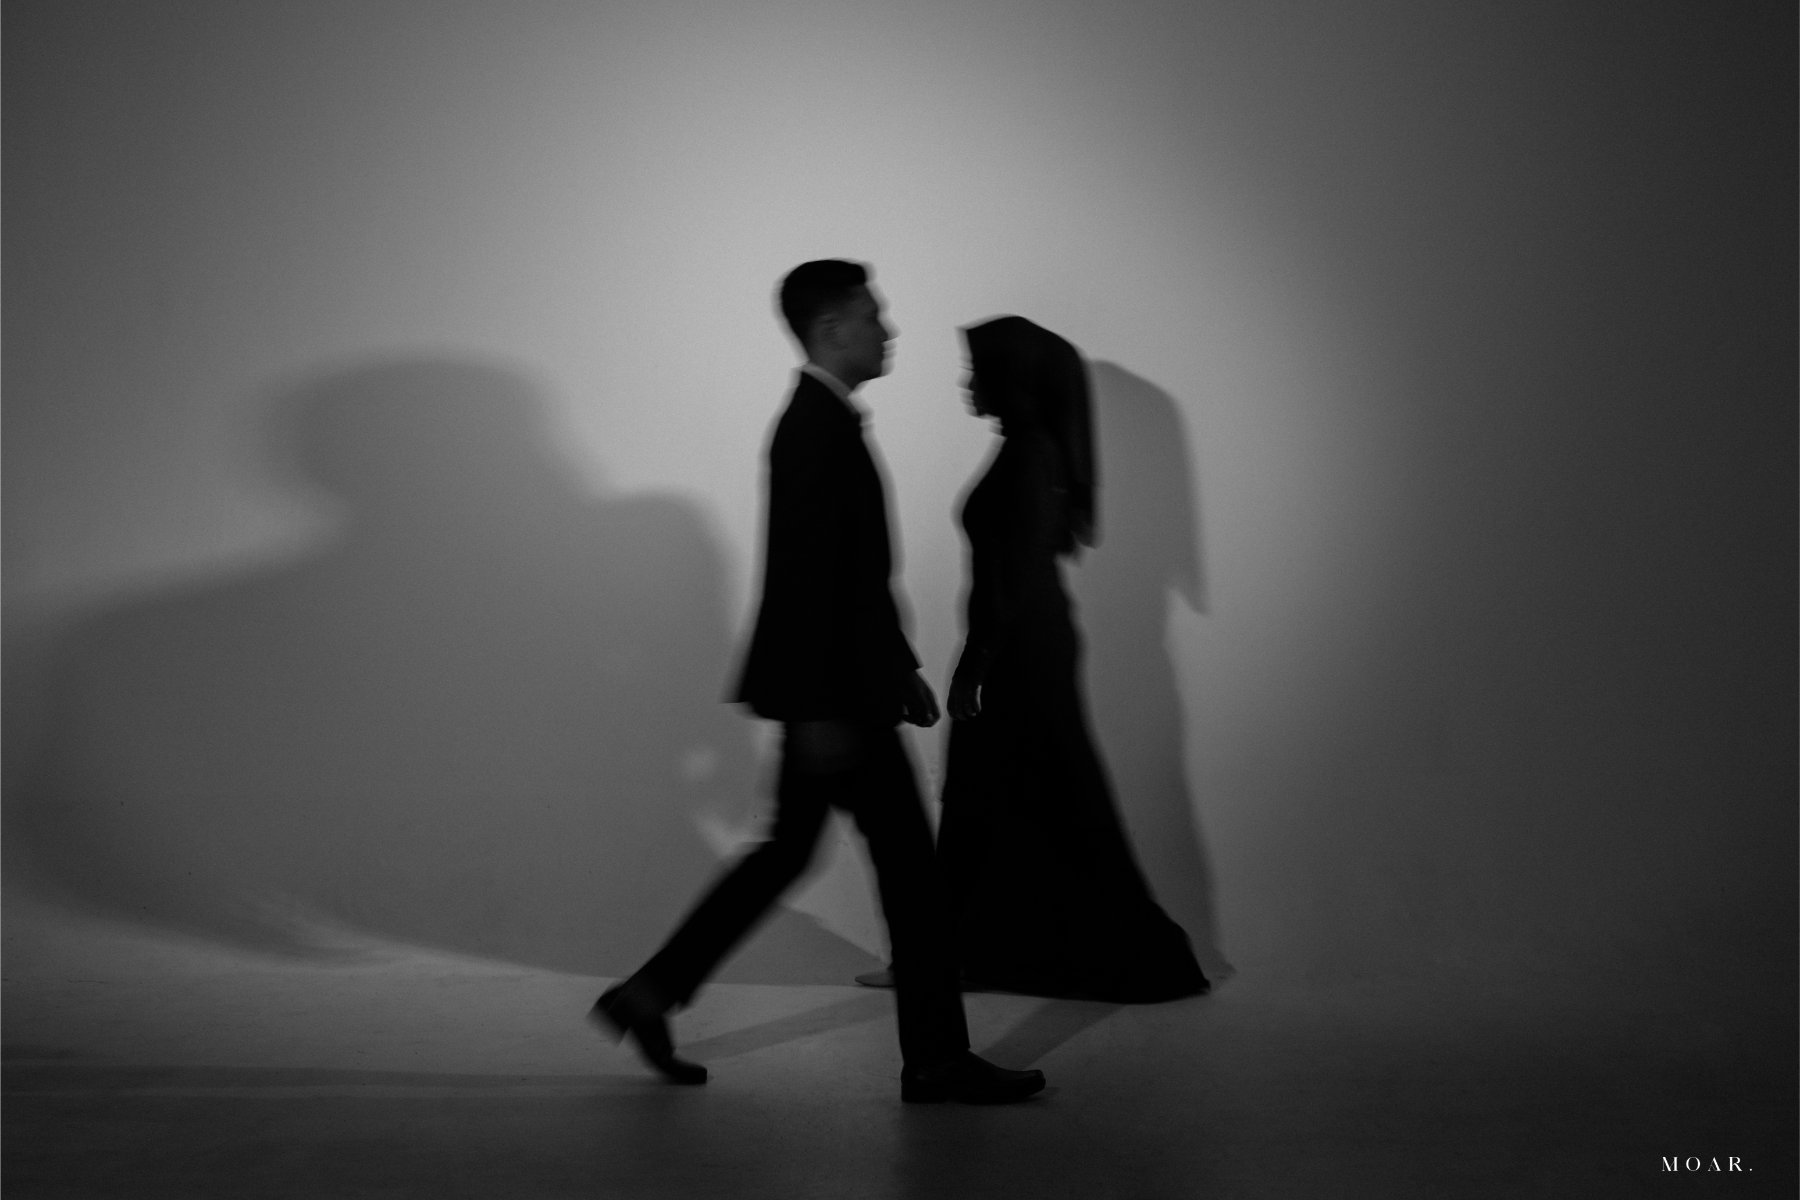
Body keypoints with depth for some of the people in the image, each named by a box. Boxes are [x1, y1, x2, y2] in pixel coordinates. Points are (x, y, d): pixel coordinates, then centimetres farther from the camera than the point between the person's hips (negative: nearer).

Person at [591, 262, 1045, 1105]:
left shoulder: (825, 421, 15)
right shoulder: (817, 428, -16)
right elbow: (805, 578, -22)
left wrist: (900, 666, 22)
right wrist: (819, 710, -23)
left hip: (838, 683, 10)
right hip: (835, 689, -10)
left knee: (786, 850, 16)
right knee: (910, 865, -1)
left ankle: (649, 995, 21)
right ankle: (936, 1059, 9)